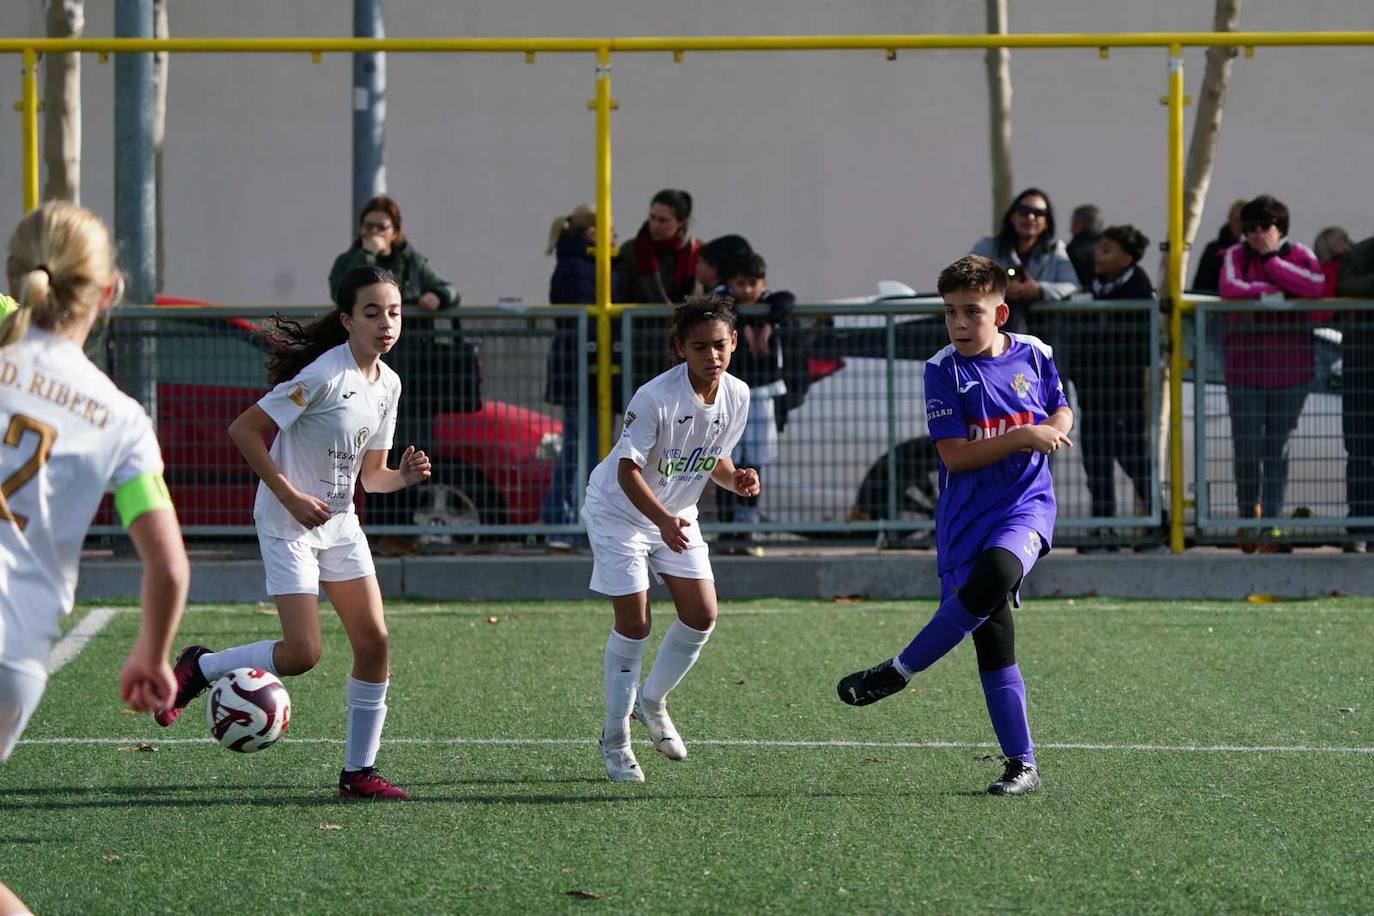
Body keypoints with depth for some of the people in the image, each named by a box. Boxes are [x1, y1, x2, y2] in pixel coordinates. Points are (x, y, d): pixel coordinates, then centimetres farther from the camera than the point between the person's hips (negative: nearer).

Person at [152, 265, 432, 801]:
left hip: (339, 523, 8)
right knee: (303, 652, -14)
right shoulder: (324, 374, -19)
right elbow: (244, 430, -19)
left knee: (374, 641, 0)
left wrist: (403, 477, -10)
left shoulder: (387, 384, 5)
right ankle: (198, 669, 11)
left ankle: (358, 771, 9)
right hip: (289, 525, -8)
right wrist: (291, 496, -20)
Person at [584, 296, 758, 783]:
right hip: (619, 510, -6)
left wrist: (736, 479, -15)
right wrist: (663, 520, -41)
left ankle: (651, 700, 24)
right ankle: (615, 738, 6)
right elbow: (628, 471, -27)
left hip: (676, 515, 6)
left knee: (702, 614, -1)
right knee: (634, 623, -9)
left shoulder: (737, 395, -9)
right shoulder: (655, 397, -29)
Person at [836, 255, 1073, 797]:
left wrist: (1053, 431, -3)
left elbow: (1062, 412, 21)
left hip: (1026, 503, 0)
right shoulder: (943, 370, -3)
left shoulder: (1033, 355, 4)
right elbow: (954, 454, -10)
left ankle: (897, 672, -18)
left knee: (995, 574, -33)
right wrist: (1023, 436, -16)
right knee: (993, 644, -1)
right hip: (966, 517, 0)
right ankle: (1022, 765, 7)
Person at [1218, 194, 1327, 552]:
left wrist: (1270, 260, -11)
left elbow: (1315, 286, -17)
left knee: (1277, 451, 1)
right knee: (1247, 452, -2)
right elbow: (1229, 287, -17)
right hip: (1245, 371, 0)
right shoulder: (1236, 255, 3)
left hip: (1289, 371, 0)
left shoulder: (1299, 254, 4)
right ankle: (1247, 517, 22)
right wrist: (1270, 292, -12)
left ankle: (1271, 528, 6)